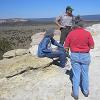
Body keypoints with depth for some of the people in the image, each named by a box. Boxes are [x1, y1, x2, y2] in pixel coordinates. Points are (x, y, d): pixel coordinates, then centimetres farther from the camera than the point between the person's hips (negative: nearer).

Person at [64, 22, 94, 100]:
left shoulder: (71, 33, -4)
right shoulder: (87, 33, -7)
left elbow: (66, 47, -4)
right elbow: (92, 46, -7)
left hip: (74, 55, 0)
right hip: (85, 56, 0)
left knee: (76, 74, 10)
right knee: (85, 74, 16)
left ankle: (75, 94, 19)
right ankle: (86, 92, 33)